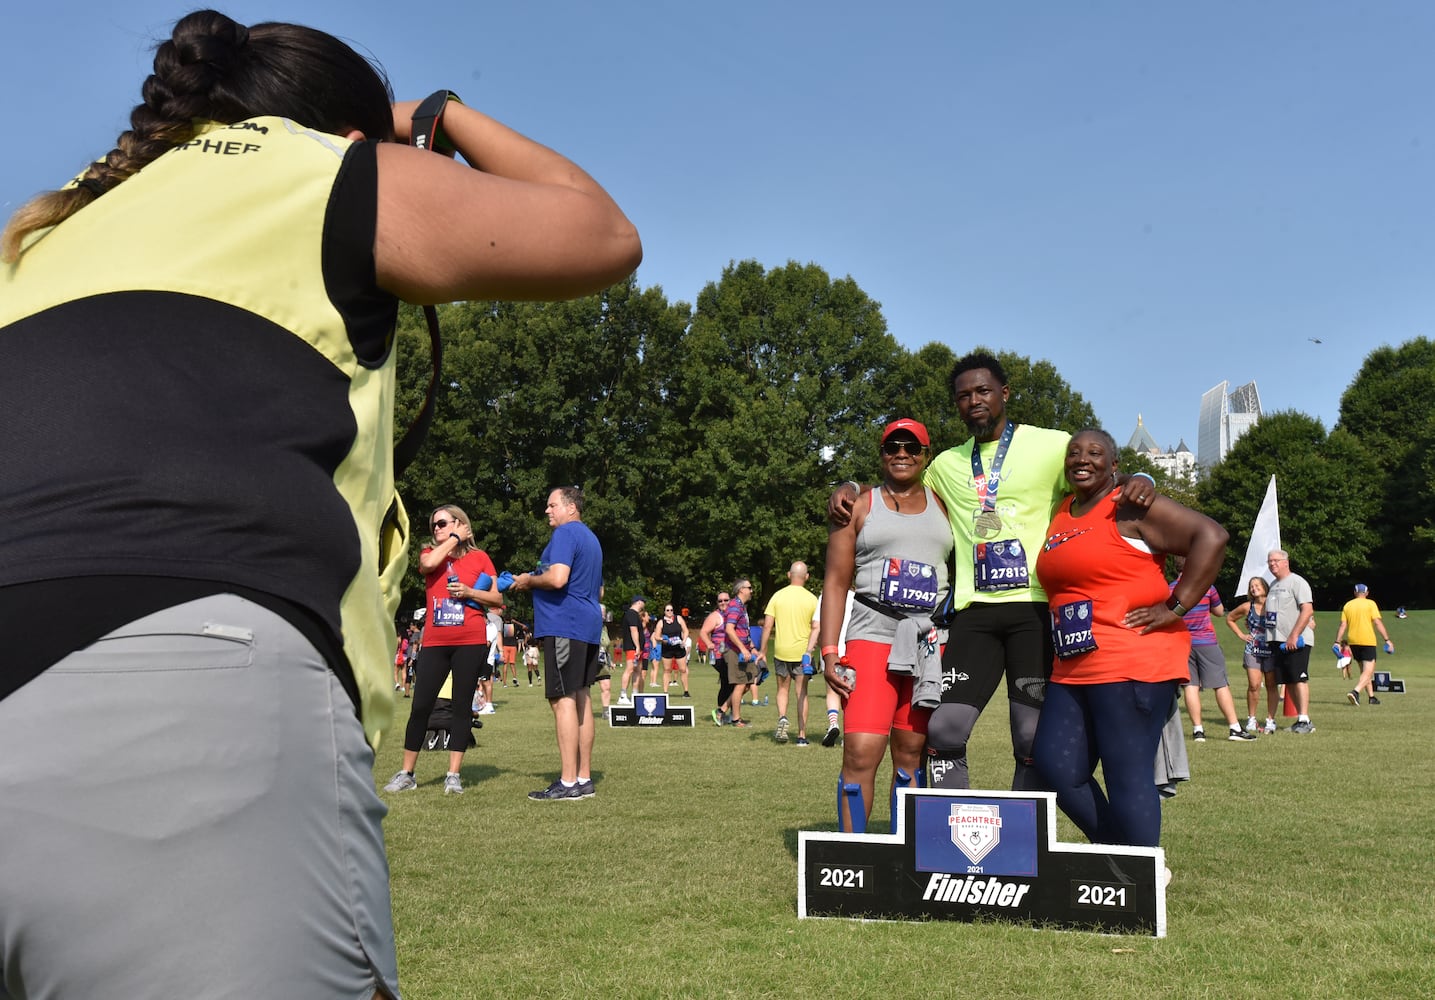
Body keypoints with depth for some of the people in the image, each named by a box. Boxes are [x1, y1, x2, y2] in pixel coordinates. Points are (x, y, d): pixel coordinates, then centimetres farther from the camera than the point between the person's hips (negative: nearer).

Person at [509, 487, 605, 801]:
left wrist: (529, 580, -5)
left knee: (563, 700, -9)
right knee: (581, 699, 11)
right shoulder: (591, 538, 22)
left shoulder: (565, 533, -9)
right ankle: (584, 779, 13)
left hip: (564, 625, -10)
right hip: (589, 625, 10)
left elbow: (557, 578, -23)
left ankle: (568, 783, -10)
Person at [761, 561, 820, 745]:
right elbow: (816, 628, -8)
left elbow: (767, 625, -2)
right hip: (802, 652, -1)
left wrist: (763, 650, 3)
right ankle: (801, 735, 6)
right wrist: (810, 649, -4)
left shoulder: (778, 596, -1)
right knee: (802, 693, 7)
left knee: (782, 690, 17)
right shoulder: (812, 599, -3)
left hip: (781, 651, 1)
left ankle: (782, 717, -10)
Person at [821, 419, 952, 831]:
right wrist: (830, 651, -5)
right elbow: (836, 582, 5)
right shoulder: (859, 508, 10)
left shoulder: (943, 506, 15)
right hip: (873, 637, -2)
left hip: (932, 643, 2)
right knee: (860, 753, -14)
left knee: (912, 755, 4)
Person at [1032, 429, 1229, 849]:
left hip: (1132, 664, -8)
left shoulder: (1129, 508, -6)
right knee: (1055, 767, 5)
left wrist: (1176, 606, -15)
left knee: (1127, 778, -6)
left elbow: (1210, 536, -14)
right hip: (1073, 669, 8)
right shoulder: (1060, 515, 17)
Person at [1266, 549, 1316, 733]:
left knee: (1299, 678, -11)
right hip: (1278, 641, 8)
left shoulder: (1297, 582, -7)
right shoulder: (1273, 585, 19)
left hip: (1296, 641, -8)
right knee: (1288, 681, 8)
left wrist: (1294, 636, -21)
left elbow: (1307, 610, -16)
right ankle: (1300, 718, 14)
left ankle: (1305, 720, -11)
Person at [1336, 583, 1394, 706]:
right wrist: (1387, 640, -8)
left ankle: (1371, 696, 21)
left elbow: (1342, 625, 3)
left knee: (1364, 670, 18)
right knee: (1368, 671, -7)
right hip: (1368, 641, -5)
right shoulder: (1370, 604, -2)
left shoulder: (1347, 605, 9)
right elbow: (1378, 623, -9)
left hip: (1353, 642, 5)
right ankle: (1355, 692, -28)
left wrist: (1337, 642, 3)